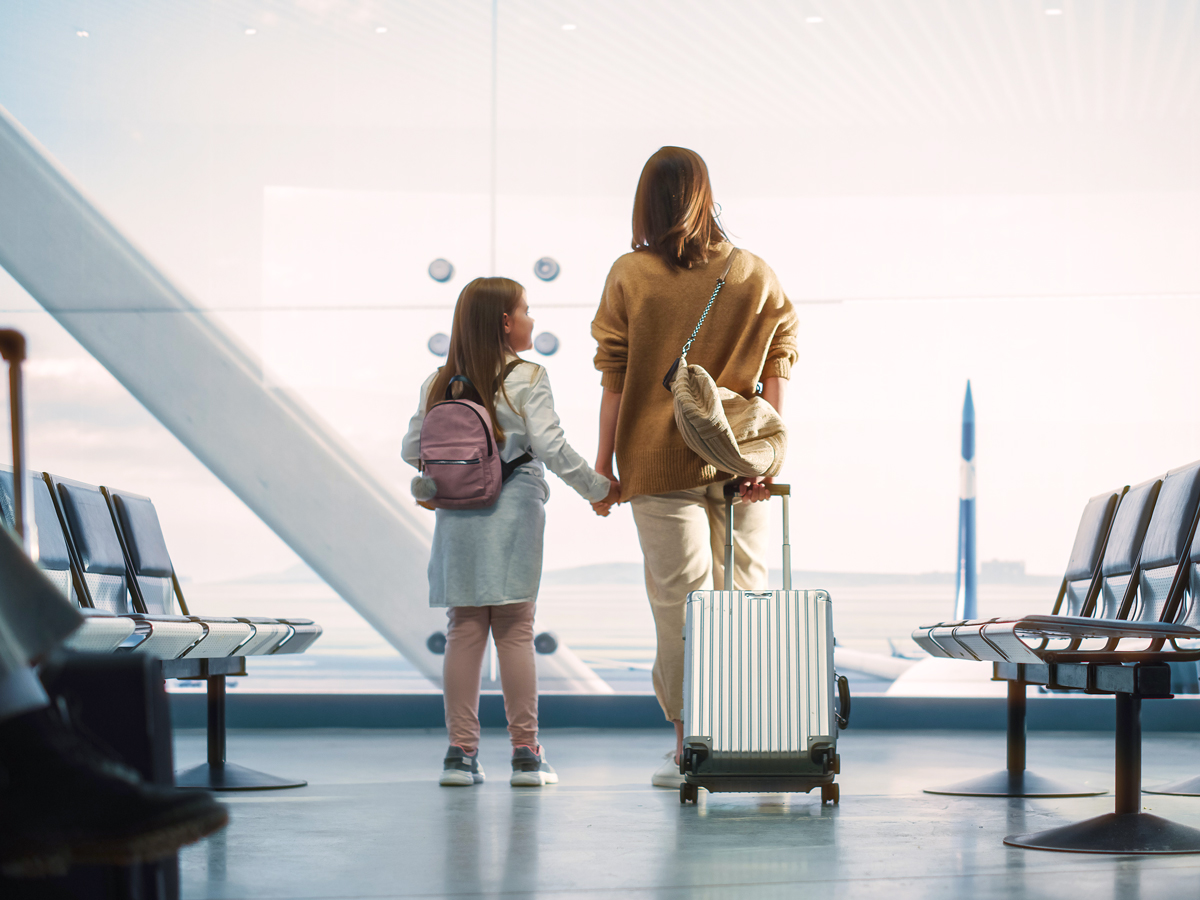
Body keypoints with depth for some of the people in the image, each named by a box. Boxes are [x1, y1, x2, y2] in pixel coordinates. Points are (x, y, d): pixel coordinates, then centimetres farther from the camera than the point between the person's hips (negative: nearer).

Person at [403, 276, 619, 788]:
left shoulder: (438, 385, 6)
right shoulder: (527, 380, -6)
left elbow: (412, 451, 7)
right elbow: (551, 448, -11)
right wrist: (597, 488, 2)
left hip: (457, 517, 4)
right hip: (512, 514, -4)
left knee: (464, 631, 6)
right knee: (515, 630, 1)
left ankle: (461, 751, 6)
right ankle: (525, 753, 3)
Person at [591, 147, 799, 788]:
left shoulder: (630, 276, -2)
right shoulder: (756, 276, 3)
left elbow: (613, 376, -2)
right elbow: (776, 369, -1)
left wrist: (603, 460, 5)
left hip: (661, 463, -2)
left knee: (679, 599, 1)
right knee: (744, 592, 10)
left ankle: (689, 744, 2)